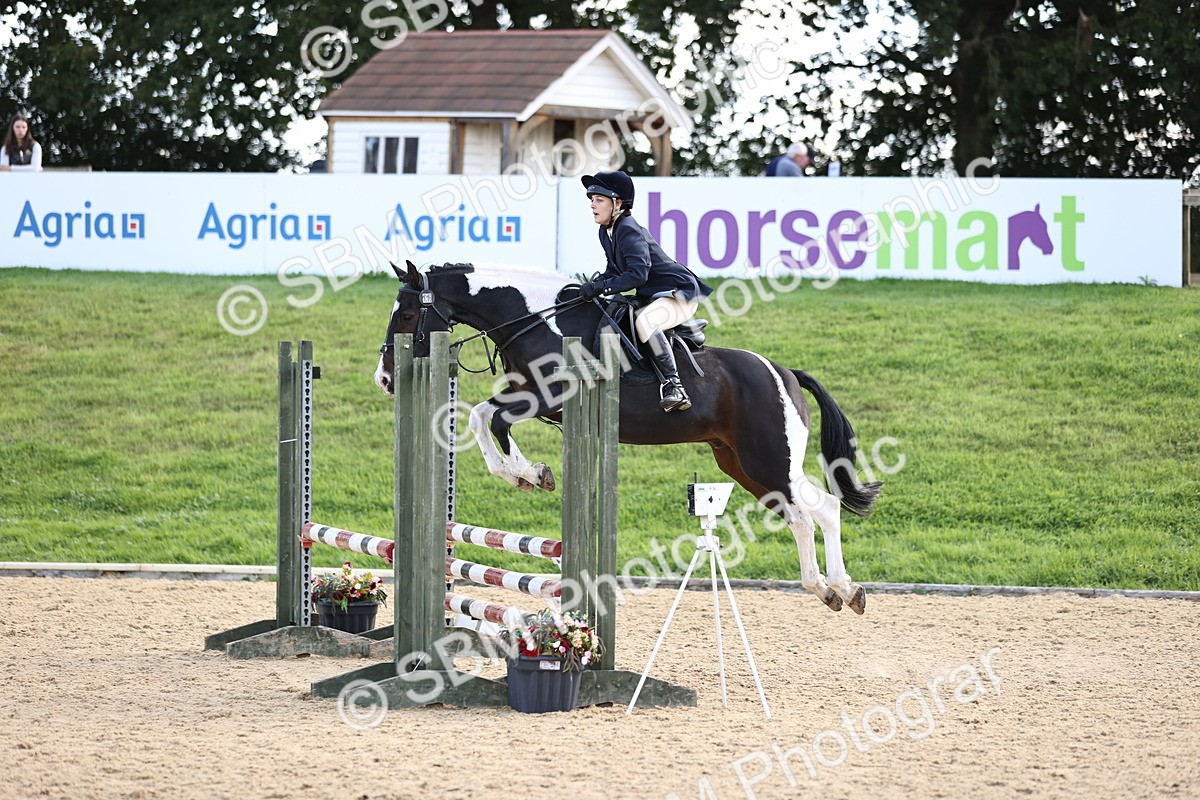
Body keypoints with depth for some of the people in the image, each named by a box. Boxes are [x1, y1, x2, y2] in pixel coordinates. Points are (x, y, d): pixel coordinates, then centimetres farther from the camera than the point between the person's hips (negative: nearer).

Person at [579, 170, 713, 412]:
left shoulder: (629, 232, -21)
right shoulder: (606, 232, 8)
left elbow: (637, 274, -32)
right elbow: (614, 270, 15)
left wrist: (601, 288, -33)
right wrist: (593, 286, -3)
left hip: (681, 294, -11)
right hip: (652, 298, 11)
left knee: (644, 321, -37)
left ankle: (674, 386, -38)